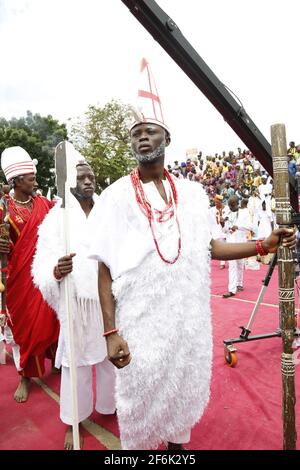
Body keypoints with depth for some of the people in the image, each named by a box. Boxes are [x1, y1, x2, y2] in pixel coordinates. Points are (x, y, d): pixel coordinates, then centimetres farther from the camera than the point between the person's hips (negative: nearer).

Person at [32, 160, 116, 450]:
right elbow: (44, 266, -11)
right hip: (76, 300, -3)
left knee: (109, 354, 16)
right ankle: (73, 421, 31)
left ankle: (109, 404, 41)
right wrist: (57, 271, -32)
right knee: (77, 359, 9)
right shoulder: (58, 217, -7)